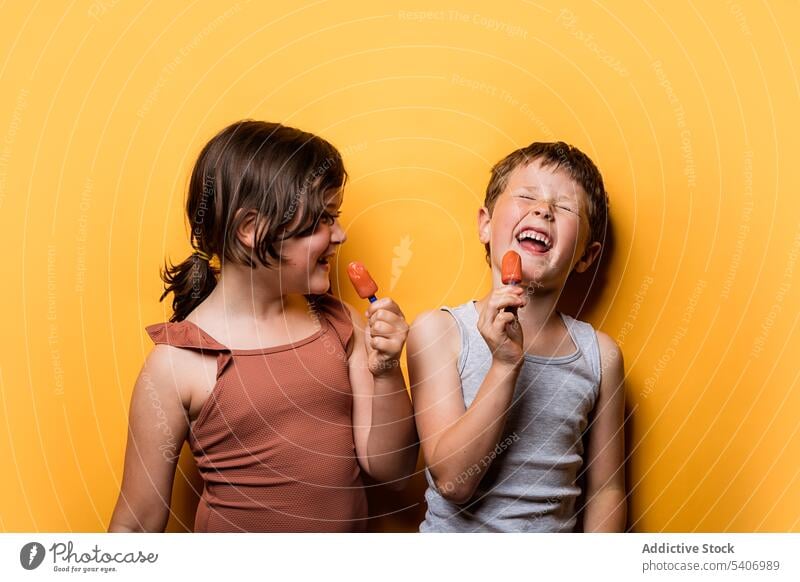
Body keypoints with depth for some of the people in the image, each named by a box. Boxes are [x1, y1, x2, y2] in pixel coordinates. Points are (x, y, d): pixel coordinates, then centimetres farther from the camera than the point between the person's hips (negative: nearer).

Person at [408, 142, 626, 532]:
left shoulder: (600, 355, -1)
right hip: (453, 541, -2)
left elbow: (606, 489, 5)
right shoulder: (438, 331, -7)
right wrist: (505, 366, -21)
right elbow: (453, 481, -13)